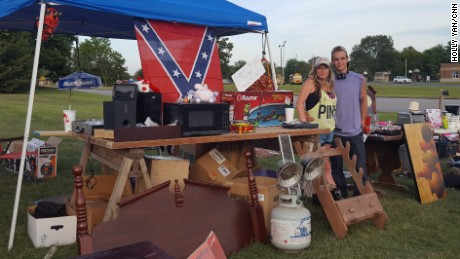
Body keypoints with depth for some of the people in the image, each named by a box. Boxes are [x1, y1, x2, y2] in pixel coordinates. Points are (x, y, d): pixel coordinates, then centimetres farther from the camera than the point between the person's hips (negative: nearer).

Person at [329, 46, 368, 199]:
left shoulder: (359, 79, 2)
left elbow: (363, 100, 12)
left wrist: (362, 120, 7)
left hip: (355, 131, 1)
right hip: (335, 132, 0)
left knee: (360, 167, 4)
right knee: (336, 168, 9)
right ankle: (342, 197, 24)